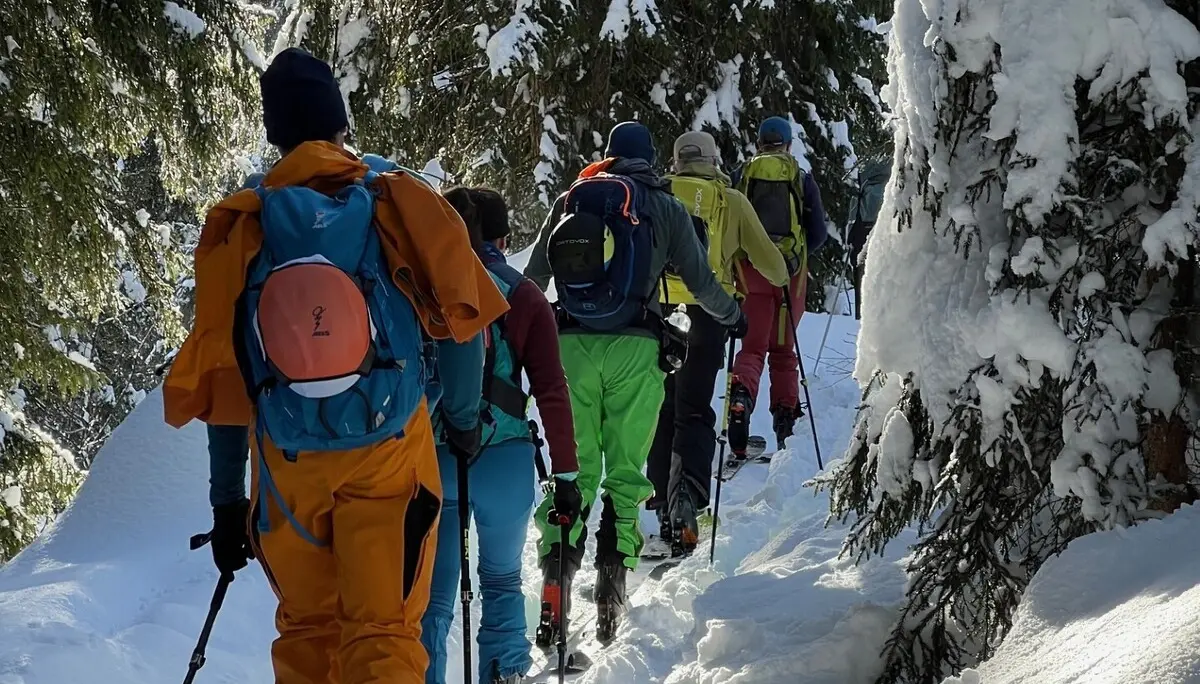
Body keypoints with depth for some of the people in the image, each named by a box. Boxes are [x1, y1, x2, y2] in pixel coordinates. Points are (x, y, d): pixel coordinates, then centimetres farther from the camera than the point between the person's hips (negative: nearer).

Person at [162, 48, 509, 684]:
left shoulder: (237, 226, 1)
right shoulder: (401, 204, -3)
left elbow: (222, 375, 2)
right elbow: (460, 322, -3)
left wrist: (226, 499, 9)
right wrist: (463, 419, 15)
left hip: (288, 468, 2)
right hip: (391, 457, -2)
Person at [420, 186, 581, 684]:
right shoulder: (524, 298, 0)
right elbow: (551, 392, -3)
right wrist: (565, 473, 1)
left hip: (430, 458, 1)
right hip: (503, 462, -1)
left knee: (432, 594, 9)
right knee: (501, 582, 18)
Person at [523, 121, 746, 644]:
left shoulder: (569, 199, 13)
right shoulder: (663, 206, 7)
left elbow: (533, 278, 17)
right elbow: (700, 282, 7)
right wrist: (734, 317, 26)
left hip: (571, 345, 2)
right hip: (634, 348, -2)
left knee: (572, 467, 4)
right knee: (625, 469, 5)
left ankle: (555, 584, -8)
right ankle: (612, 581, -3)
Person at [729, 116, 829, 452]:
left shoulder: (744, 175, 3)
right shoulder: (802, 178, 4)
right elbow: (819, 233, 4)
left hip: (752, 268, -1)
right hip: (790, 272, 1)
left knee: (753, 345, -1)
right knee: (784, 349, 13)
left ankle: (741, 392, -30)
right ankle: (785, 417, 13)